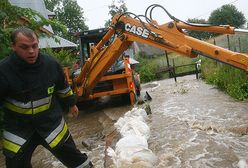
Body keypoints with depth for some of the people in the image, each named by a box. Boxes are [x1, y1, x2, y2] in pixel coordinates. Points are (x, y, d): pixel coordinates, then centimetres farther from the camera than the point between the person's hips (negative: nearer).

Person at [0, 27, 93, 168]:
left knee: (71, 154, 11)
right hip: (18, 127, 0)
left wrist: (71, 103, 19)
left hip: (50, 120, 1)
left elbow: (62, 87, 9)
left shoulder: (51, 63, -9)